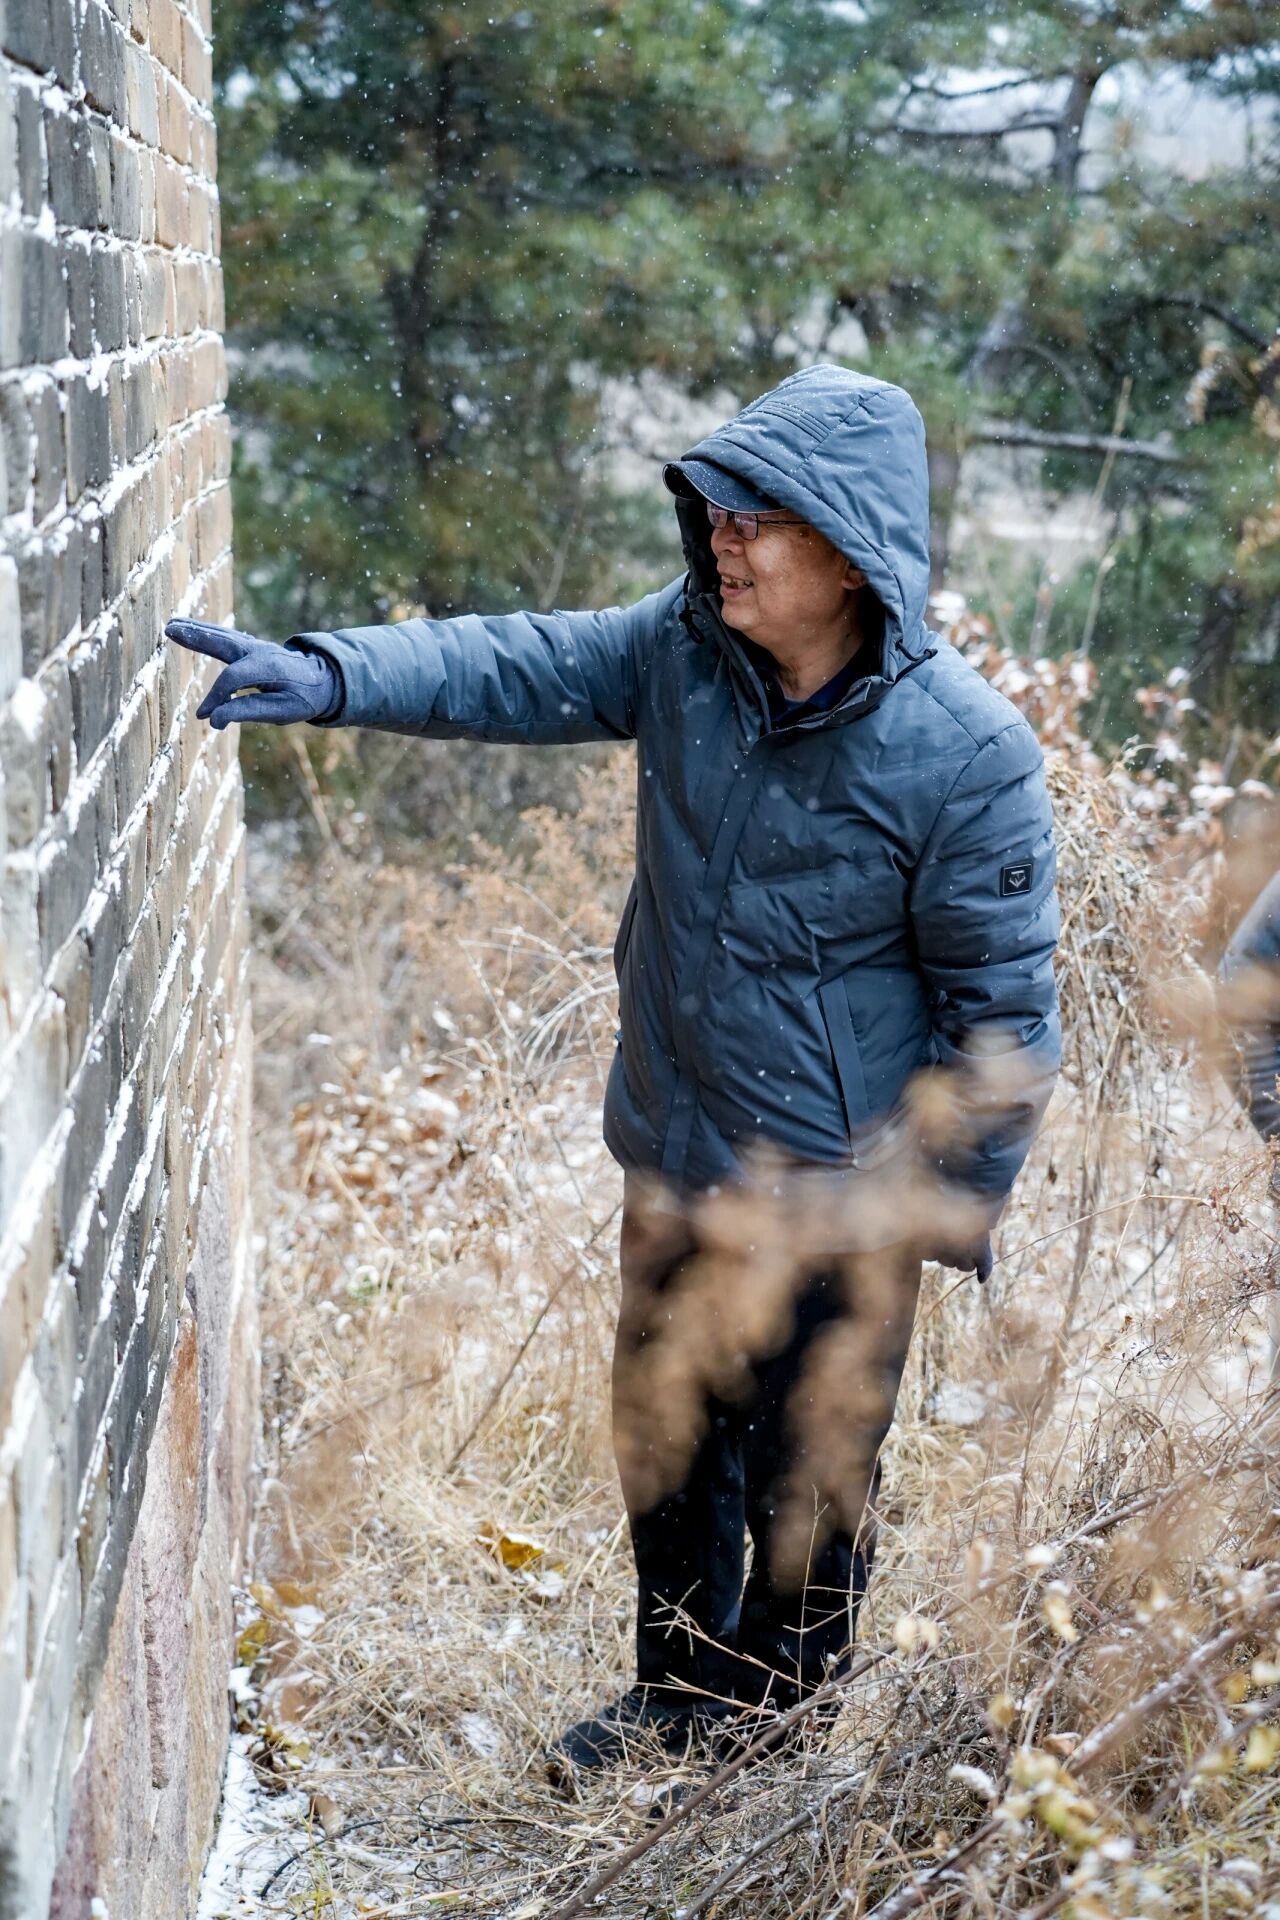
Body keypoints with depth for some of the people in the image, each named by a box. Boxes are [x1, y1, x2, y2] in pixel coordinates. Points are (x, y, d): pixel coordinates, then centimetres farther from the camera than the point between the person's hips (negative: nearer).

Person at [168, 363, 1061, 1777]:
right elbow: (509, 669, -7)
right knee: (666, 1441, 21)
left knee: (807, 1476, 12)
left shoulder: (963, 747, -21)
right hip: (675, 1159, 6)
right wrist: (328, 675, -24)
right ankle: (681, 1689, 44)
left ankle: (778, 1727, 37)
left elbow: (1002, 1001, -14)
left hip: (841, 1192, -5)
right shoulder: (684, 647, -6)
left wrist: (961, 1207, -10)